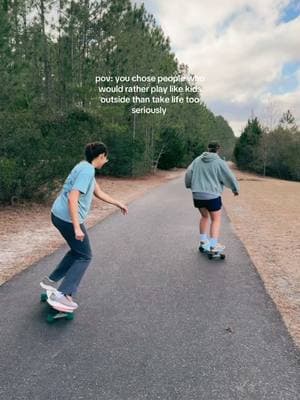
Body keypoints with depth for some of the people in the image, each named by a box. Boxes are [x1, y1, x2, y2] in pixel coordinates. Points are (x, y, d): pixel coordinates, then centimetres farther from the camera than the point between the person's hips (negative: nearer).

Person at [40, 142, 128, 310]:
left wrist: (119, 204, 29)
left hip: (60, 215, 10)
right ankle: (62, 295, 0)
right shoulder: (87, 170, -19)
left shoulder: (86, 168, 13)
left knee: (77, 251, 24)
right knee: (84, 256, 2)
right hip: (68, 218, -10)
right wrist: (77, 227, -27)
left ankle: (51, 280, 31)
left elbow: (99, 193, 23)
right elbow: (72, 198, -26)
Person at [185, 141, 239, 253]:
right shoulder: (220, 162, -5)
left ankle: (203, 242, 24)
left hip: (197, 195, 5)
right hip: (212, 195, -5)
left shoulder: (197, 160, 7)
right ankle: (213, 245, 3)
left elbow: (188, 173, 9)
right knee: (216, 219, 8)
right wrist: (235, 189, 15)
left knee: (204, 216, 22)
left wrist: (189, 185, 28)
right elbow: (230, 177, -2)